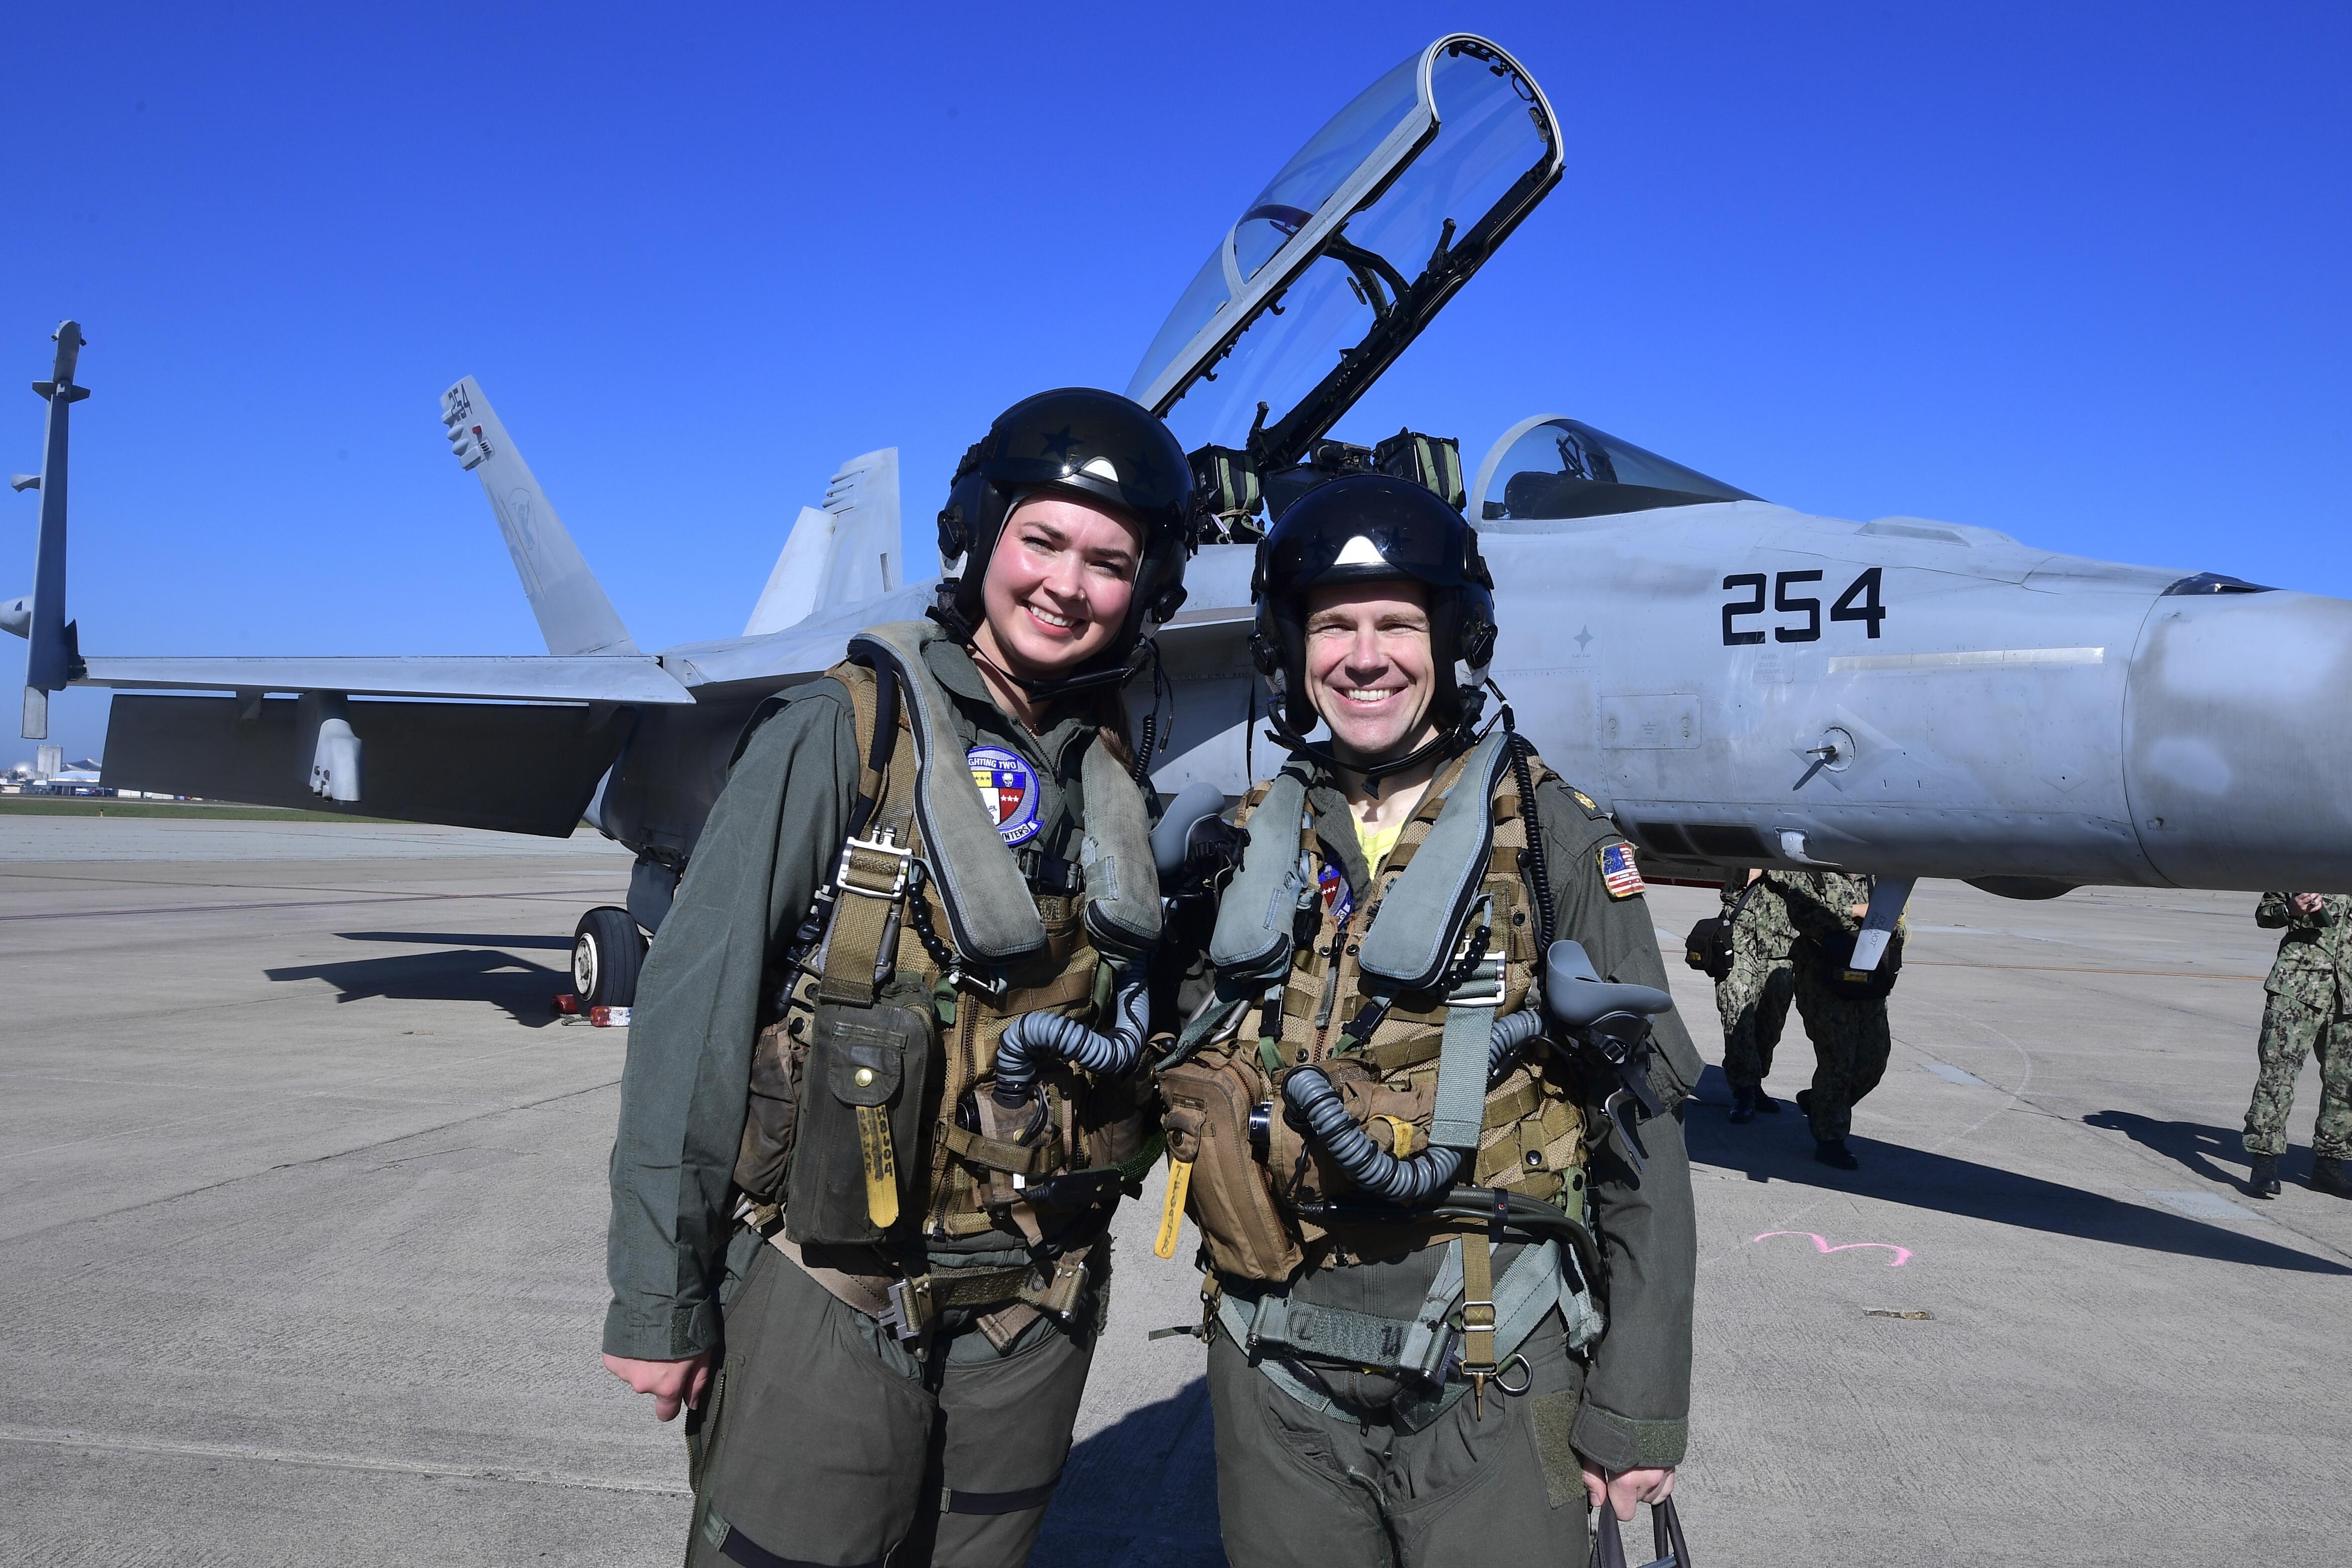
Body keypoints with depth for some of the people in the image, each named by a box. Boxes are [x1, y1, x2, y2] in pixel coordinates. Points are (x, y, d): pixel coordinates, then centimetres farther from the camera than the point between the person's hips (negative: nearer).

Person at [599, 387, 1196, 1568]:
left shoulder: (1119, 780, 4)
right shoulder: (841, 734, -11)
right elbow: (694, 1015, -12)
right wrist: (657, 1297, -12)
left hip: (1035, 1313, 5)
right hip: (828, 1302, -4)